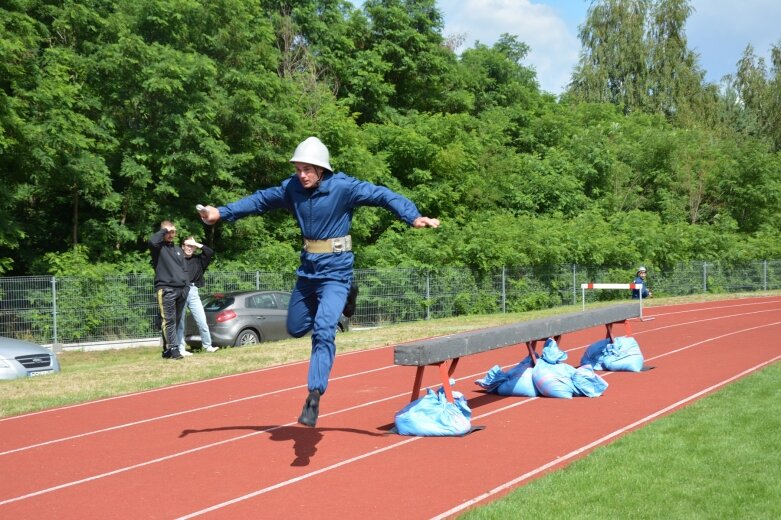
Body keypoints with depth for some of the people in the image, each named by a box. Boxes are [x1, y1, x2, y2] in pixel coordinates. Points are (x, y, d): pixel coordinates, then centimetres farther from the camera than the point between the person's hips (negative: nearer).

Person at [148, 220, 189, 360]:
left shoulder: (178, 249, 22)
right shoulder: (158, 247, 3)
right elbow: (152, 241, -23)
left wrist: (186, 287, 9)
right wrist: (164, 231, -8)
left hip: (181, 290, 6)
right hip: (166, 289, -6)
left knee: (176, 321, 5)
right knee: (168, 320, -11)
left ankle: (167, 349, 11)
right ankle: (173, 349, -15)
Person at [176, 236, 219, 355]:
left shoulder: (198, 259, 13)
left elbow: (210, 252, 0)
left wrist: (196, 244, 0)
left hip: (193, 292, 3)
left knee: (202, 321, 3)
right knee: (180, 322, 2)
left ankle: (207, 346, 14)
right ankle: (181, 349, 7)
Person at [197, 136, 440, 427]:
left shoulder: (343, 187, -16)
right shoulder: (291, 188, -2)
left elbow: (383, 195, -20)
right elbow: (260, 200, 10)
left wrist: (413, 216, -34)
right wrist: (222, 213, 8)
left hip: (336, 271, -6)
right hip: (308, 269, 6)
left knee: (323, 331, -19)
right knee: (295, 329, 17)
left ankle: (314, 396, -18)